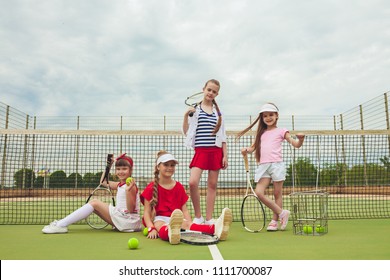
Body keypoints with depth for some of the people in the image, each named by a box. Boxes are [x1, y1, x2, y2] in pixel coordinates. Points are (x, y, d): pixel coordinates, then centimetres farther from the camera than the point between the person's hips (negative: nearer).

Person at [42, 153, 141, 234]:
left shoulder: (131, 186, -12)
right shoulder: (119, 185, 13)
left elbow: (131, 209, -18)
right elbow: (103, 182, 26)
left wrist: (128, 191, -32)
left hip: (129, 220, -9)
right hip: (121, 219, 9)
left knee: (94, 203, -12)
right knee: (94, 204, 7)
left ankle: (61, 225, -13)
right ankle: (62, 223, 4)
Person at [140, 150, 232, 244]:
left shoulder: (179, 187, 12)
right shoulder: (151, 188, 3)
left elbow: (185, 210, 10)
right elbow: (146, 212, 0)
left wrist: (190, 224, -8)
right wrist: (151, 229, -16)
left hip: (176, 219, 2)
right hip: (159, 219, -2)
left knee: (187, 224, -32)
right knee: (160, 226, -39)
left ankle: (215, 229, -62)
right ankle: (171, 232, -77)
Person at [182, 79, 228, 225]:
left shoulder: (218, 112, 11)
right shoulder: (194, 109, 5)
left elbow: (223, 136, 11)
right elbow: (186, 132, 4)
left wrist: (225, 155, 4)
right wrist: (186, 115, -9)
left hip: (216, 151, 2)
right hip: (200, 151, -2)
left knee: (212, 185, 4)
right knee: (193, 182, -16)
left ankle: (209, 219, 14)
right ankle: (198, 216, 3)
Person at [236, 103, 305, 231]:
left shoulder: (281, 131, 8)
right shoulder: (261, 133, 20)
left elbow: (296, 144, 0)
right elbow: (253, 148, 17)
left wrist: (301, 139, -22)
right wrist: (246, 150, -5)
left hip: (277, 164, -4)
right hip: (263, 166, 4)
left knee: (277, 194, 2)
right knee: (259, 193, -10)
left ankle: (274, 221, 14)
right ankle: (282, 213, 3)